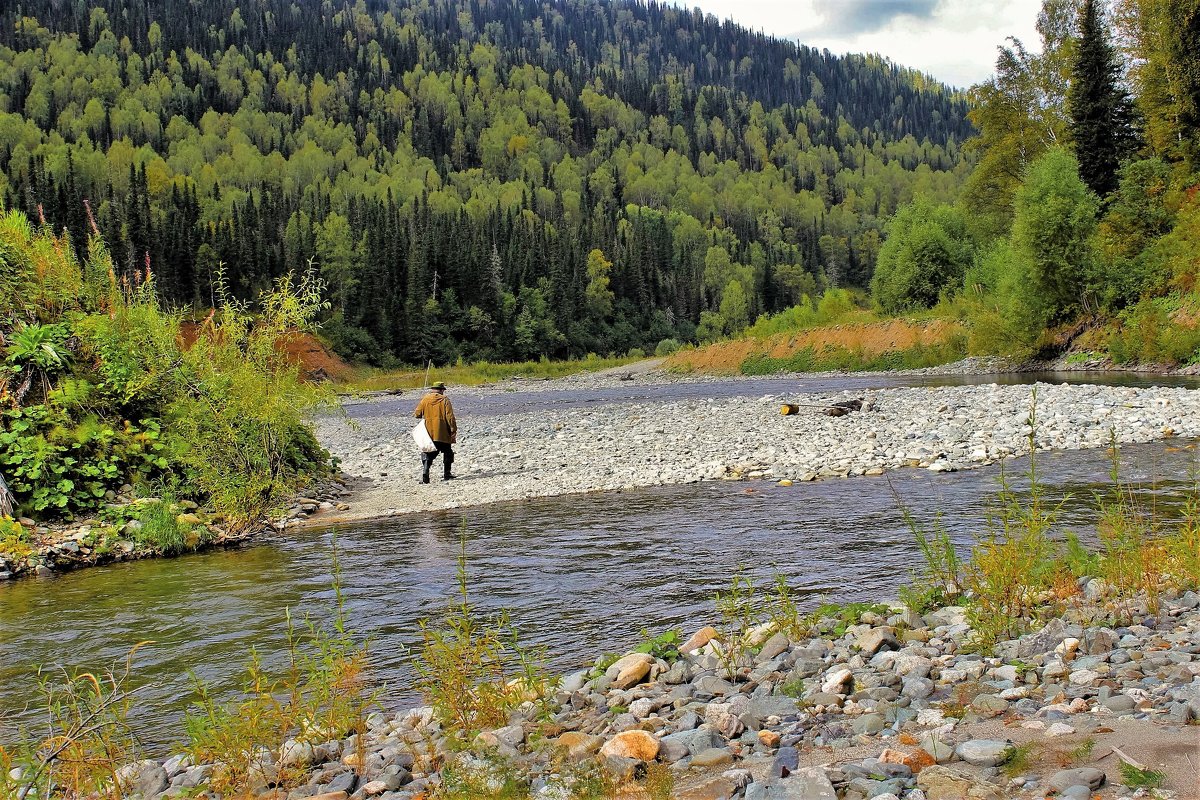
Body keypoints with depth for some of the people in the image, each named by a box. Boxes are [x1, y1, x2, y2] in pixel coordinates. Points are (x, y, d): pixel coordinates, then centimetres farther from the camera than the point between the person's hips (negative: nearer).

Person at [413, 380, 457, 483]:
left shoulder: (425, 399, 2)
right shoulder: (444, 400, -6)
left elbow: (417, 414, 6)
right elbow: (450, 416, -11)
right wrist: (454, 429, -5)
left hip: (429, 433, 2)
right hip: (443, 434, -2)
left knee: (428, 454, 8)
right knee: (447, 453, 15)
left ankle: (425, 473, -10)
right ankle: (446, 474, 17)